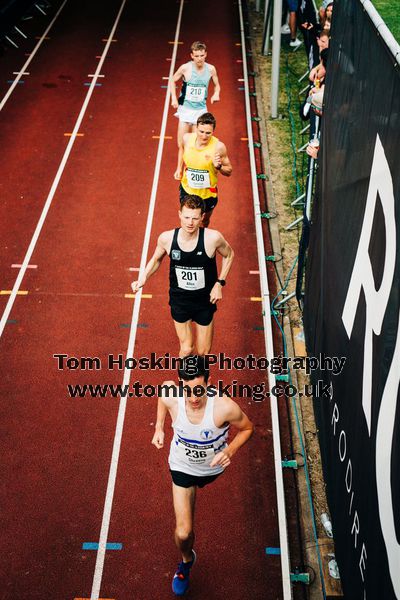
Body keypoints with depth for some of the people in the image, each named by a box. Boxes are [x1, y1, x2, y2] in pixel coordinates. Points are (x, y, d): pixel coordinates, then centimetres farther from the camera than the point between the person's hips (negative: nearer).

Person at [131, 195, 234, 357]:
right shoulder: (166, 238, -18)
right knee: (186, 350, 5)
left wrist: (219, 283, -9)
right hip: (179, 301, 1)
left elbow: (229, 255, -1)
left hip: (205, 301, 0)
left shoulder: (213, 238, -23)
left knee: (203, 352, 10)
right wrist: (143, 278, -13)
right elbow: (156, 259, 4)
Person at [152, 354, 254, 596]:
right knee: (183, 533, -1)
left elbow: (247, 428, -17)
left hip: (213, 466, 0)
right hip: (183, 466, 0)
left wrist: (230, 451, -32)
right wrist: (159, 427, -7)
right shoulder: (170, 394, -34)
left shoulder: (225, 407, -40)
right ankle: (186, 561, 33)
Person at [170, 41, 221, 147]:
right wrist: (174, 98, -7)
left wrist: (216, 94, -11)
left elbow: (217, 85, 11)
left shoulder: (211, 69, -7)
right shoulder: (185, 68, -13)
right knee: (181, 145, -1)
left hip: (201, 109, 1)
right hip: (185, 108, -1)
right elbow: (173, 81, 4)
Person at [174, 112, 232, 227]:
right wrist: (179, 168, 3)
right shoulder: (187, 138, -18)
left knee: (204, 221, 25)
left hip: (208, 194, -1)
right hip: (187, 190, 1)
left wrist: (218, 166, -35)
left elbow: (229, 172, -14)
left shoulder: (218, 147, -26)